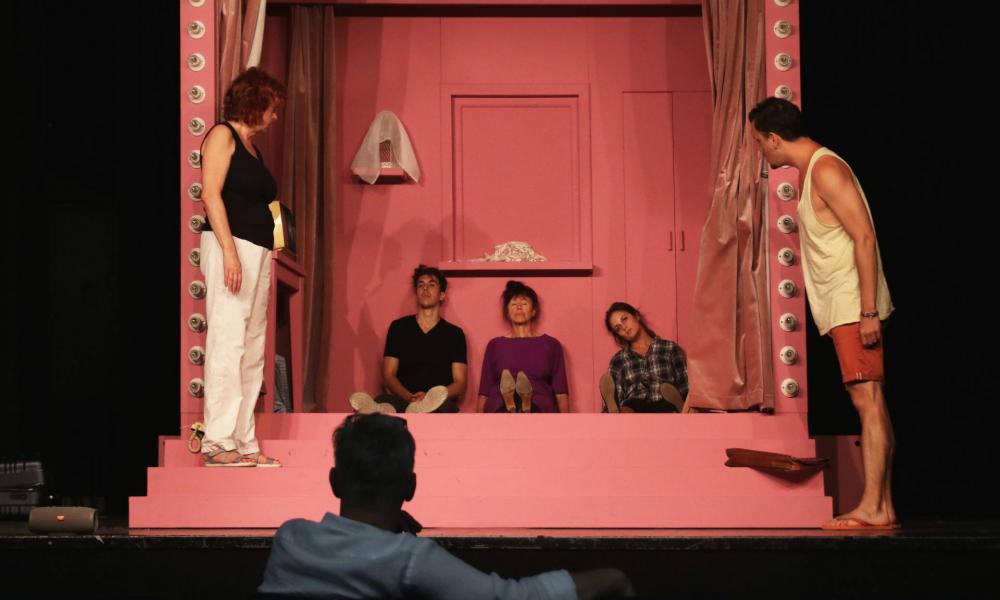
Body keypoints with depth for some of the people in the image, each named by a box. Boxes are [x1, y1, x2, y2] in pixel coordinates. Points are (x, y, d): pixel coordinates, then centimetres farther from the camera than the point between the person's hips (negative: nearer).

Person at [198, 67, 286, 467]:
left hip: (257, 251, 9)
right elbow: (211, 194, -12)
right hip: (231, 245, -9)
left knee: (252, 349, 6)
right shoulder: (223, 135, -2)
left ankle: (244, 442, 8)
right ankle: (218, 442, -11)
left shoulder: (252, 147, 21)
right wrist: (229, 250, -20)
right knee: (228, 341, -11)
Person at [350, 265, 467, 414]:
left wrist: (435, 396, -15)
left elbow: (460, 384, 7)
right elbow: (388, 375, 10)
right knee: (383, 400, -36)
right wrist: (409, 397, -12)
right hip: (402, 400, 1)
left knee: (444, 404, -39)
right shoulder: (399, 327, 17)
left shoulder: (454, 334, 14)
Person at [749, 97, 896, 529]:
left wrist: (868, 310, -23)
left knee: (868, 400, -10)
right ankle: (883, 506, 10)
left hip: (853, 305, -10)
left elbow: (865, 237, -19)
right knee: (871, 404, 8)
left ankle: (872, 508, -12)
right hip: (841, 308, 10)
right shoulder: (809, 170, 17)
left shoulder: (825, 170, -13)